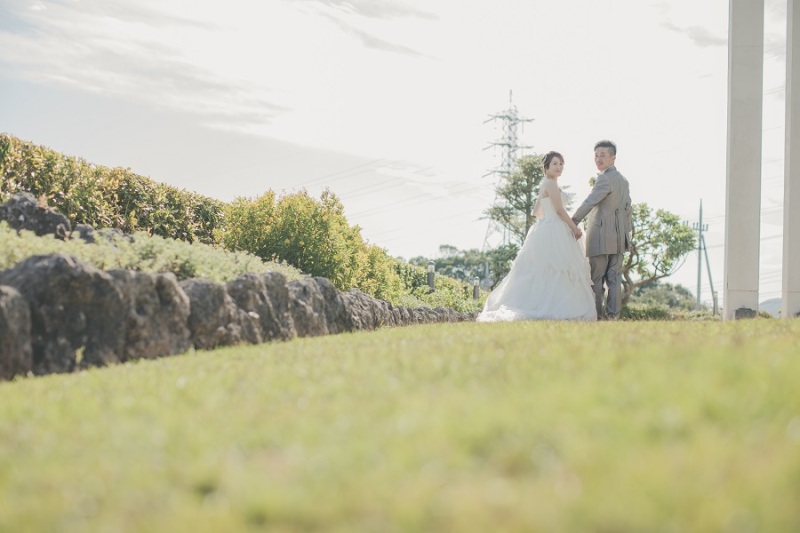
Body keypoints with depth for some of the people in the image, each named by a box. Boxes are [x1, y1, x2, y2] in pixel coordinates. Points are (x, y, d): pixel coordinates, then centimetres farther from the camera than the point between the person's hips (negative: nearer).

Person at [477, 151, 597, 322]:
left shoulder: (546, 184, 18)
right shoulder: (551, 183, -11)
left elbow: (537, 212, 24)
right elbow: (560, 210, -16)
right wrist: (575, 228, -8)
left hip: (545, 230, 10)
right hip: (554, 233, -10)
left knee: (542, 272, 9)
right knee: (554, 271, -11)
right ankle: (550, 310, -12)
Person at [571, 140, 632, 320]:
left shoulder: (605, 179, -12)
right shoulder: (623, 180, 18)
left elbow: (590, 202, -16)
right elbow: (627, 208, 23)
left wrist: (573, 222, -11)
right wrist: (629, 231, 29)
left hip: (601, 236, -9)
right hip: (619, 237, 9)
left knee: (596, 278, -4)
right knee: (614, 277, 7)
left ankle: (596, 315, -4)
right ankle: (613, 315, 5)